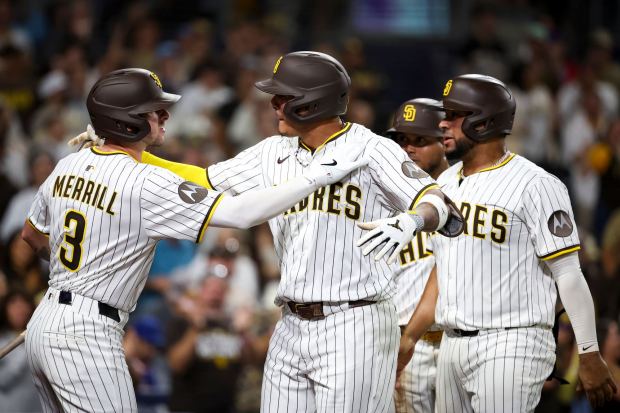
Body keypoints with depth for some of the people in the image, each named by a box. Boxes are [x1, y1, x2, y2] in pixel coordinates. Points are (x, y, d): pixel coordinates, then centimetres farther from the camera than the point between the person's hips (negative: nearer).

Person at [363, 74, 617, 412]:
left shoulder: (533, 185, -11)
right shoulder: (446, 183, 14)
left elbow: (568, 275, -12)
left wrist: (589, 355, -15)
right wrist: (409, 336, 20)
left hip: (510, 347, -8)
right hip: (453, 345, 8)